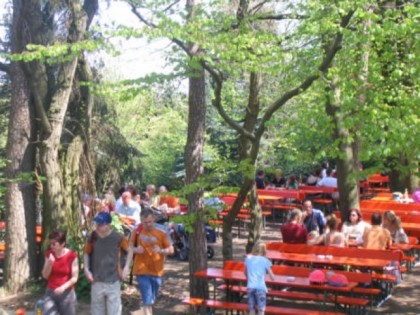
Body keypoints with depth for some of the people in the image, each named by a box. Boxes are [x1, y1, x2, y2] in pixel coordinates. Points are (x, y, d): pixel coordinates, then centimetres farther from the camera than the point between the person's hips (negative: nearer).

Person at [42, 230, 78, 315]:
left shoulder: (72, 256, -9)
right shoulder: (49, 254, 2)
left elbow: (74, 278, -9)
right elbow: (45, 275, 2)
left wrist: (63, 287, -24)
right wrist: (49, 263, -16)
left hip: (67, 294, -3)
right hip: (50, 293, 3)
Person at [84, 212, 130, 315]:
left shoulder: (118, 237, -13)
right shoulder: (93, 236, -7)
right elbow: (87, 254, 7)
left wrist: (126, 268, -3)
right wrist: (86, 270, -3)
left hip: (113, 281, -2)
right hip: (97, 281, 2)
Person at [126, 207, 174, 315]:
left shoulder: (161, 233, -5)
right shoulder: (137, 231, -3)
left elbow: (171, 250, -1)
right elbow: (131, 247, 9)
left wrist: (161, 251, -20)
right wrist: (136, 249, -13)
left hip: (156, 271, 2)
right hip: (142, 270, -2)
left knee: (151, 300, 17)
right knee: (147, 301, -8)